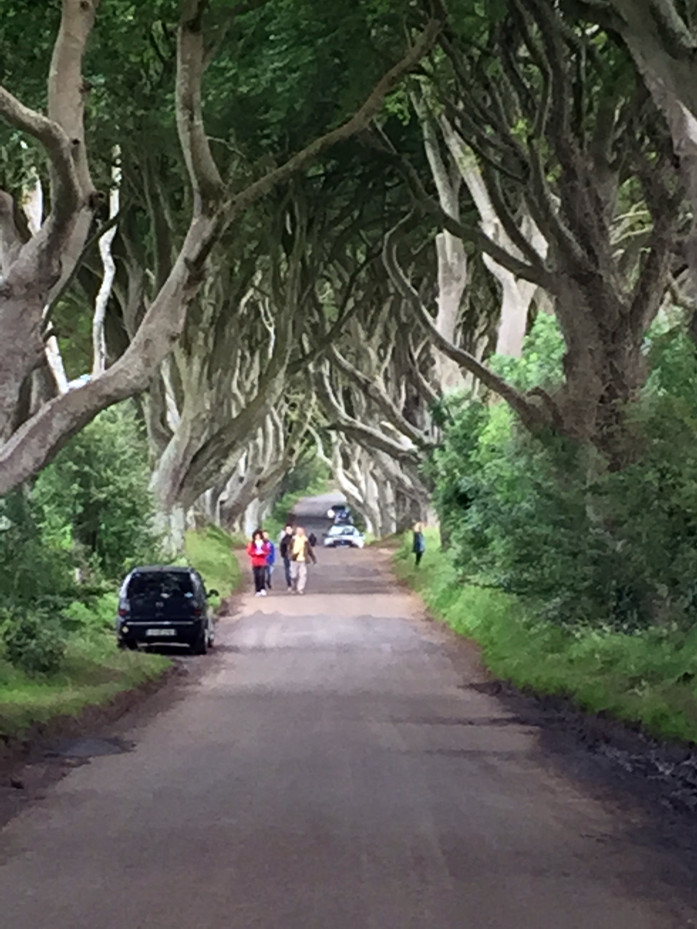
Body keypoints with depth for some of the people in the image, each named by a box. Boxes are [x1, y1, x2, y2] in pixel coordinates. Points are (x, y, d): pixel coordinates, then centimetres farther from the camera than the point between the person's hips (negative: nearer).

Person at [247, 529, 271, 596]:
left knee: (262, 575, -17)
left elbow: (267, 552, 6)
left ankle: (263, 589, -14)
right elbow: (249, 552, 1)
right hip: (255, 563, 1)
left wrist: (262, 552, -14)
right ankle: (258, 591, 4)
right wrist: (256, 552, -15)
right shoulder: (251, 543, 7)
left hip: (262, 562, -1)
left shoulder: (265, 543, 8)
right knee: (256, 576, -1)